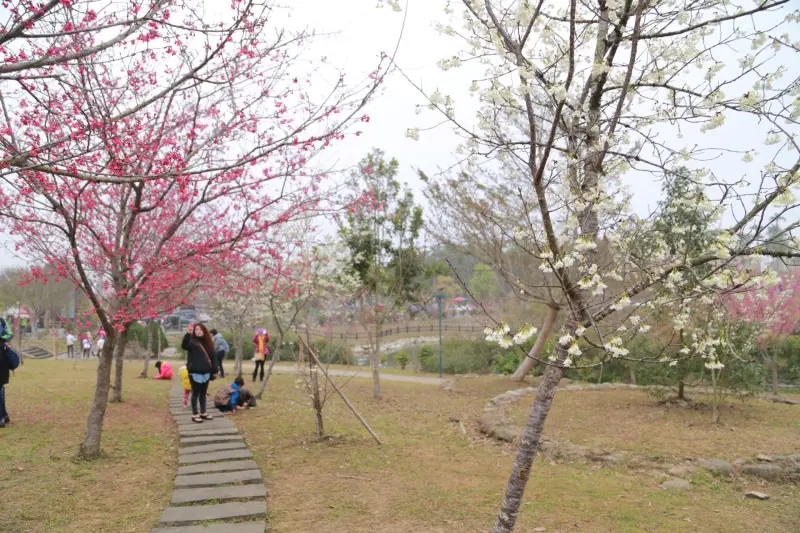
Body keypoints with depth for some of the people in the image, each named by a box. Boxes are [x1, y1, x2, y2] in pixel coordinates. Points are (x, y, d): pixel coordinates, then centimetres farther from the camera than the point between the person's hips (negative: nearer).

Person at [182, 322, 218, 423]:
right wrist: (188, 333, -42)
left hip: (206, 372, 6)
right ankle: (194, 414, 8)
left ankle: (203, 413, 24)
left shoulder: (207, 342, 10)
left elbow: (212, 357, 14)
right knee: (195, 393, 0)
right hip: (194, 373, -5)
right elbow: (184, 346, -30)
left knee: (203, 393, 14)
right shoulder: (192, 342, -6)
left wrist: (214, 371, 12)